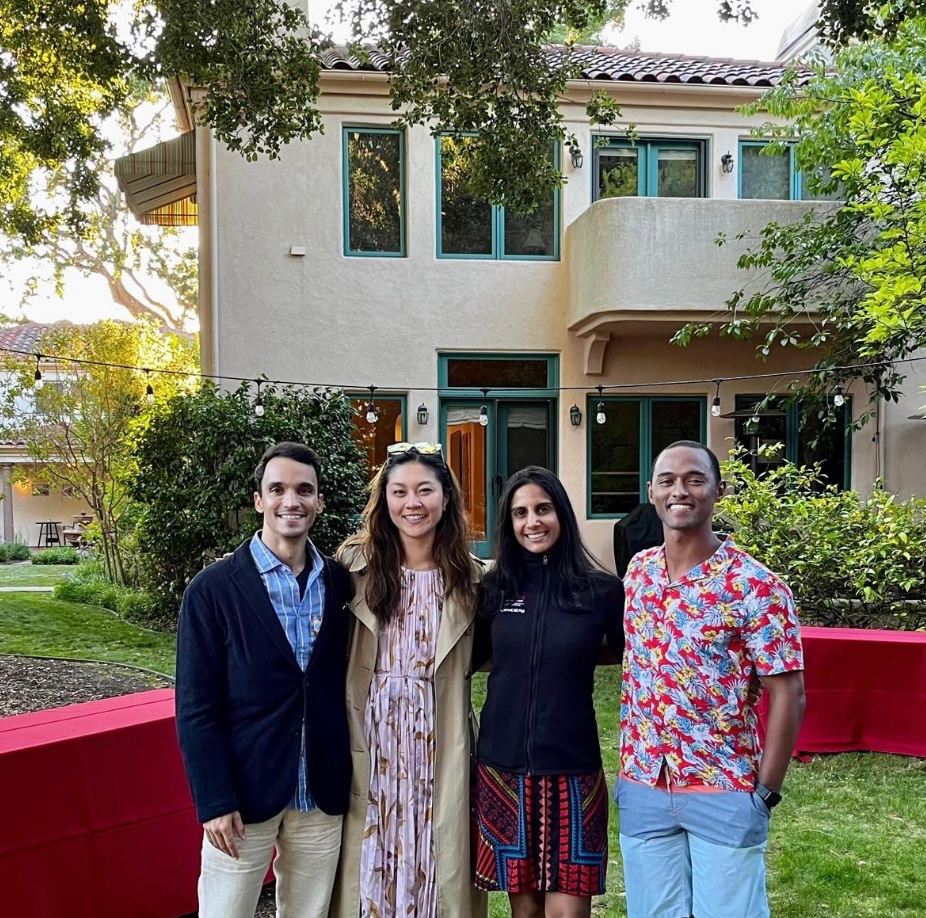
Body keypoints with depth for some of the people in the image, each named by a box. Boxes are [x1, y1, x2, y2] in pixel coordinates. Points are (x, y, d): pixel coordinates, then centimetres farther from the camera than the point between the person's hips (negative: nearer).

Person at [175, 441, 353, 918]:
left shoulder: (340, 582, 1)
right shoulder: (214, 588, -8)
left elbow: (343, 680, 7)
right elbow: (196, 707, -8)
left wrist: (346, 778, 3)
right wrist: (214, 801, -11)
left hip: (322, 795, 3)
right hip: (244, 792, -3)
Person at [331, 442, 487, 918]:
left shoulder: (469, 576, 2)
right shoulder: (356, 564, -4)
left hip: (438, 741, 1)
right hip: (370, 736, -1)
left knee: (436, 855, 11)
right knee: (371, 857, 11)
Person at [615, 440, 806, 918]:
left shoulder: (754, 585, -13)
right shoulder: (638, 571, 2)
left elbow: (788, 694, -11)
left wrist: (766, 792, -11)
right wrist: (631, 763, 11)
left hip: (725, 794, -4)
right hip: (642, 788, 5)